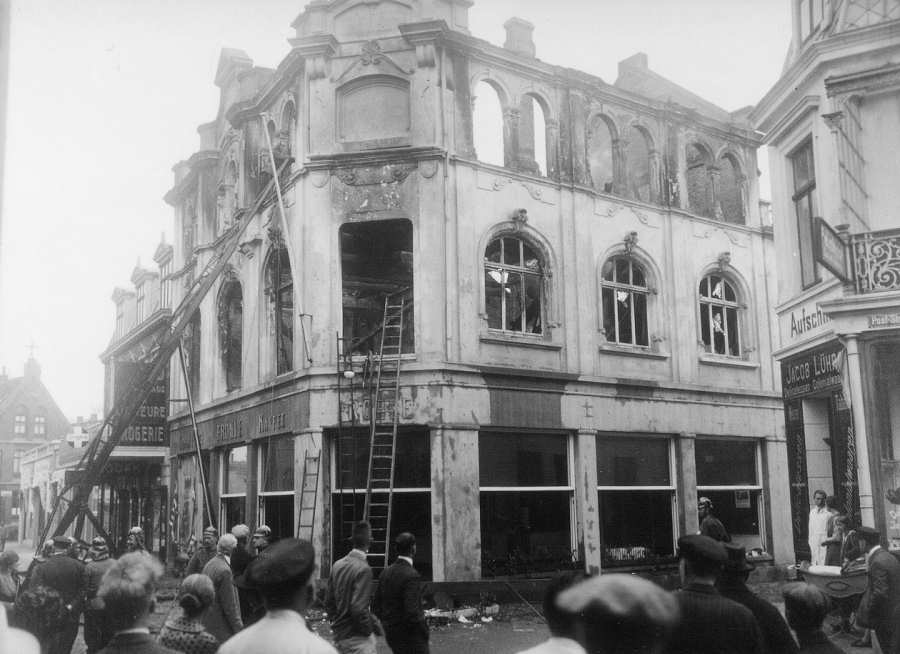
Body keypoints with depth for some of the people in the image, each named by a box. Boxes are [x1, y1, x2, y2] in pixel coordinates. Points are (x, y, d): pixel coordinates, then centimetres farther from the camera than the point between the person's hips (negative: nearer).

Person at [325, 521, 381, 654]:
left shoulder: (338, 565, 4)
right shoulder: (363, 569, -19)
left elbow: (328, 602, 10)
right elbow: (358, 608, -23)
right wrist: (370, 627, -9)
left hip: (339, 634, 8)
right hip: (357, 638, -8)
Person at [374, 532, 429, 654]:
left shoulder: (386, 573, 4)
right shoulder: (411, 575, -19)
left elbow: (377, 607, 8)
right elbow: (412, 611, -25)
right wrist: (424, 630, -10)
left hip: (391, 634, 8)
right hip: (410, 635, -8)